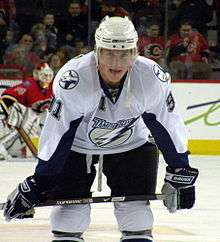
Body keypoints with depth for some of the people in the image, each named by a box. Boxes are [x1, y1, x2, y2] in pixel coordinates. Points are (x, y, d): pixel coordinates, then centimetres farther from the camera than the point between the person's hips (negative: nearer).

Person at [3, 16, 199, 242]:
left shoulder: (151, 77, -25)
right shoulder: (73, 78, -32)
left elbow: (168, 125, -11)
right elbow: (55, 132, -24)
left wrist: (180, 174, -6)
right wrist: (38, 183, -21)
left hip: (131, 145, 1)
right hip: (76, 145, -1)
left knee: (135, 213, -8)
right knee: (70, 213, -7)